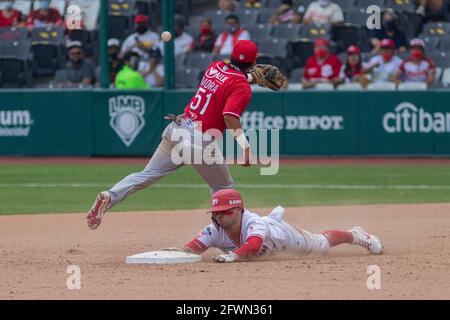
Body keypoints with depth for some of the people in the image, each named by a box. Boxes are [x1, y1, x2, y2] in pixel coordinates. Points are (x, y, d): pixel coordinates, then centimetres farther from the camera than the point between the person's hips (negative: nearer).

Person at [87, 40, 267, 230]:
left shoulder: (215, 67, 11)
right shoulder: (242, 87, -10)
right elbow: (230, 116, -25)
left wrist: (251, 77, 33)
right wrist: (245, 147, -29)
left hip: (177, 129, 6)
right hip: (202, 141, -6)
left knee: (147, 175, 7)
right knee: (223, 189, 15)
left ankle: (109, 197, -12)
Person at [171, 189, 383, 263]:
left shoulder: (253, 223, -51)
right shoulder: (215, 231, -39)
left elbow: (252, 247, -71)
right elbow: (195, 247, -51)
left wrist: (233, 255, -90)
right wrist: (180, 251, -74)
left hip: (282, 234, -4)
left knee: (323, 244, 21)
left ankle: (355, 235, 50)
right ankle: (275, 215, 75)